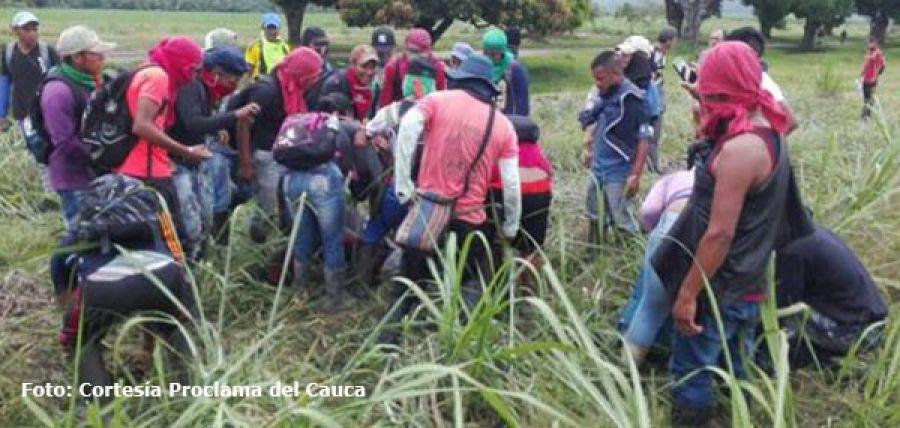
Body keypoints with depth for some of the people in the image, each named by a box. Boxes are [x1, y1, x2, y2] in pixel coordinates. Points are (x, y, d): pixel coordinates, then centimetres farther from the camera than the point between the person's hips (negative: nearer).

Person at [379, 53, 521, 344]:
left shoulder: (438, 100, 0)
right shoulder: (503, 125, 3)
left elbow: (407, 127, -19)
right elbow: (511, 184, -1)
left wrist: (403, 184, -15)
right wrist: (511, 226, 12)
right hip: (470, 218, 0)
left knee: (408, 280, 15)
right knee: (474, 283, 20)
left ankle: (388, 338, 15)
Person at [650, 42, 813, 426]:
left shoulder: (740, 148, -26)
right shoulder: (767, 129, 4)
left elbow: (719, 233, -26)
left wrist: (687, 294, -20)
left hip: (721, 287, -10)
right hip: (748, 282, 10)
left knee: (691, 376, 4)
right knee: (736, 370, 23)